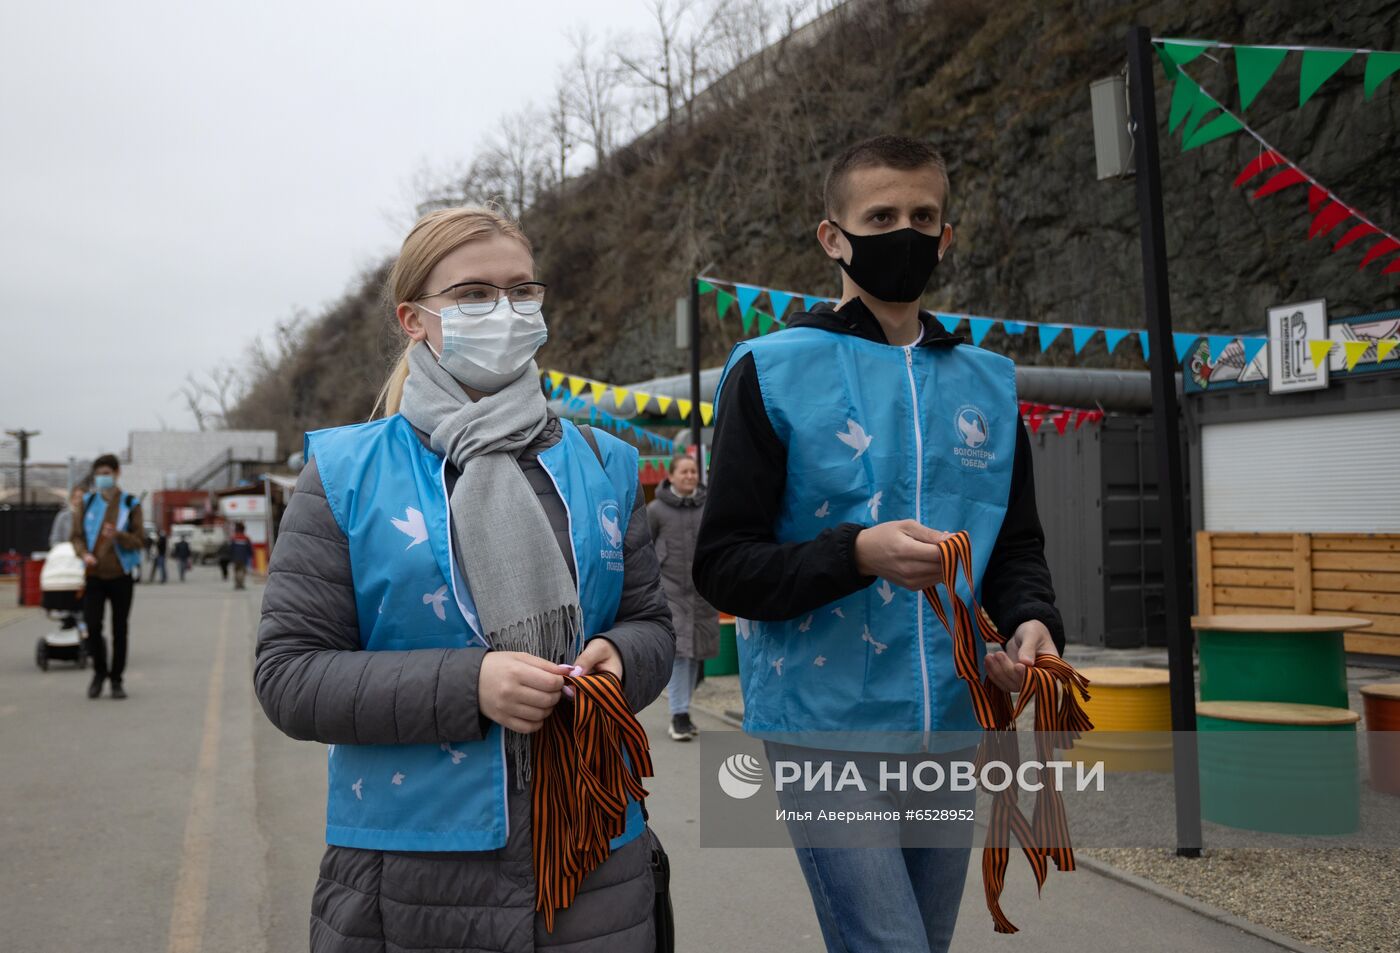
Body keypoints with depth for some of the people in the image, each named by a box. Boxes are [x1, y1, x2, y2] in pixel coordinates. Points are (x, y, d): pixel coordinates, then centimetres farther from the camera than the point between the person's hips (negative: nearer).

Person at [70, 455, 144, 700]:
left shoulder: (131, 504, 0)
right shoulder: (87, 502, 5)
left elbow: (137, 540, -3)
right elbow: (76, 535, 6)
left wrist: (118, 535, -24)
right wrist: (84, 553, -14)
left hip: (121, 576, -1)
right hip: (94, 575, 1)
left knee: (119, 630, 5)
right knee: (92, 626, -7)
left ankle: (116, 680, 17)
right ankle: (99, 671, 17)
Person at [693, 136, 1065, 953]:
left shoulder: (988, 381, 9)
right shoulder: (773, 371, -5)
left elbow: (1017, 544, 14)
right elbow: (724, 566, -9)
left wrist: (1031, 620, -8)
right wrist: (856, 554, -25)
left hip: (950, 727, 5)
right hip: (827, 728, -5)